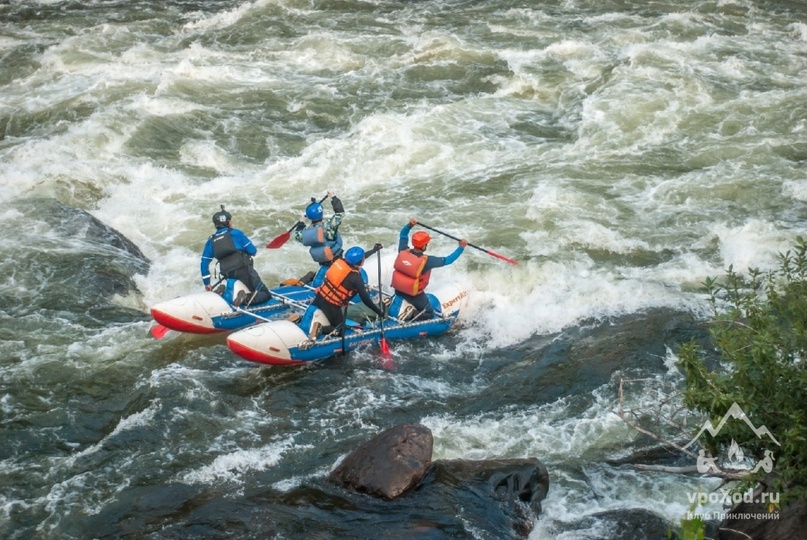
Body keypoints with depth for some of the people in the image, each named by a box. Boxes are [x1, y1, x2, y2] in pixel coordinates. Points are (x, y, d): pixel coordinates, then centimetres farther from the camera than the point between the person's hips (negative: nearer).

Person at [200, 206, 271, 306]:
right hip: (244, 270, -6)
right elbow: (252, 251, 0)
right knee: (265, 294, -3)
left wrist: (206, 283, 15)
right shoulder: (235, 233, 3)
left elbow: (204, 263, 11)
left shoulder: (211, 241, 16)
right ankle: (246, 299, -30)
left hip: (228, 275, 6)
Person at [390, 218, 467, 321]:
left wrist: (409, 225, -5)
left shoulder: (403, 251, -15)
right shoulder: (426, 261, -27)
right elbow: (448, 260, -16)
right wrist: (461, 247, -9)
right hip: (414, 295, -6)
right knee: (429, 314, 9)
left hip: (398, 290, 6)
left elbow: (403, 235, 6)